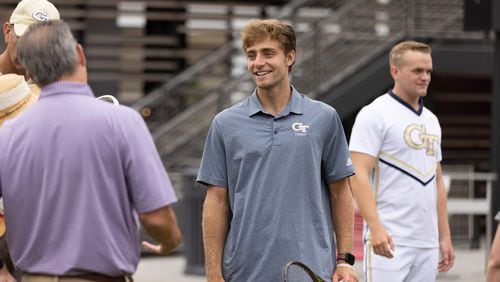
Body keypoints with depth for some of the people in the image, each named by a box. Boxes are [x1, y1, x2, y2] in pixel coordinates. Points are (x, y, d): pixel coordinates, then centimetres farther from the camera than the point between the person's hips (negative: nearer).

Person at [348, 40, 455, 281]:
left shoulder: (431, 120, 18)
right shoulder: (374, 114, -5)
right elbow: (358, 175, -13)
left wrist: (445, 236, 17)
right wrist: (376, 227, -24)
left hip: (427, 243, 7)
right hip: (390, 240, -7)